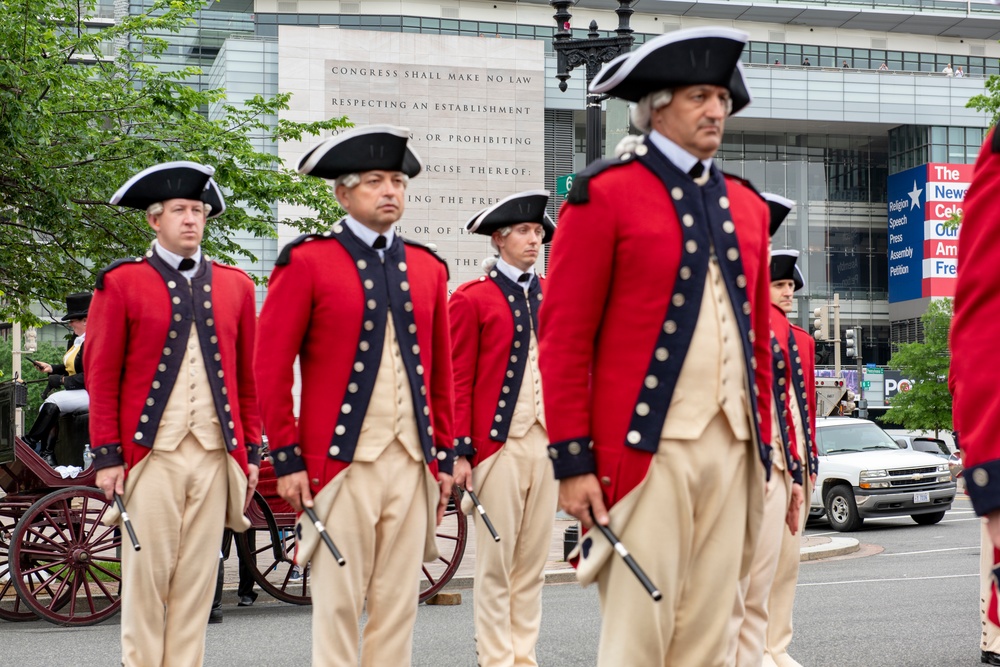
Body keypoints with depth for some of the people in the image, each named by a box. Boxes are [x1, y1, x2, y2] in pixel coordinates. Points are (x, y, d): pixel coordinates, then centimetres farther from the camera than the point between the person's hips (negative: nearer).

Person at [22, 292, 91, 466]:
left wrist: (63, 380, -19)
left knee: (53, 402, -26)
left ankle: (30, 441, -11)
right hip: (77, 391, 10)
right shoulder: (77, 339, 13)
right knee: (48, 408, -12)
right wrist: (51, 368, 6)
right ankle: (46, 455, -18)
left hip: (91, 393, -10)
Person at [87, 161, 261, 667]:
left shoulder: (235, 285, 12)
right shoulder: (121, 283, 2)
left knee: (197, 577, 6)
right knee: (146, 577, 1)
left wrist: (251, 451, 9)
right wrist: (107, 455, -6)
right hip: (150, 454, -3)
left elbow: (248, 378, 13)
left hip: (216, 455, 3)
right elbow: (102, 376, -1)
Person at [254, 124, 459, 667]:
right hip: (340, 461, -4)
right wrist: (286, 458, -7)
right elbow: (270, 367, -4)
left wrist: (445, 455, 11)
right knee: (338, 602, 1)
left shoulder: (428, 269, 12)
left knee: (398, 601, 8)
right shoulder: (307, 262, -2)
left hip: (412, 461, 4)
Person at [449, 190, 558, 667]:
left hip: (549, 443, 5)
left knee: (533, 562, 9)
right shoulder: (471, 299, 0)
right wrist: (460, 452, -9)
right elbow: (458, 382, -4)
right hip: (500, 444, -5)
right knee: (496, 564, 0)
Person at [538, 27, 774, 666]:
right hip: (647, 446, -6)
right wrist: (573, 459, -10)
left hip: (731, 447, 6)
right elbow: (564, 339, -7)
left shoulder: (746, 205, 15)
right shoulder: (605, 194, -4)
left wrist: (762, 443, 14)